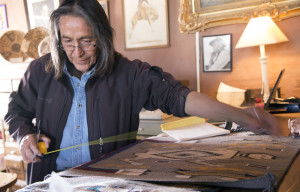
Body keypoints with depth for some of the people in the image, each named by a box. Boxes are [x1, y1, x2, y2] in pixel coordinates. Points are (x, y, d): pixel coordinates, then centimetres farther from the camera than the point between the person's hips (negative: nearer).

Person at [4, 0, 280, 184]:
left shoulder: (129, 74, -9)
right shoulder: (40, 71, -1)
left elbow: (175, 95, -20)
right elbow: (17, 111, 14)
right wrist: (24, 136, -9)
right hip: (51, 179, 2)